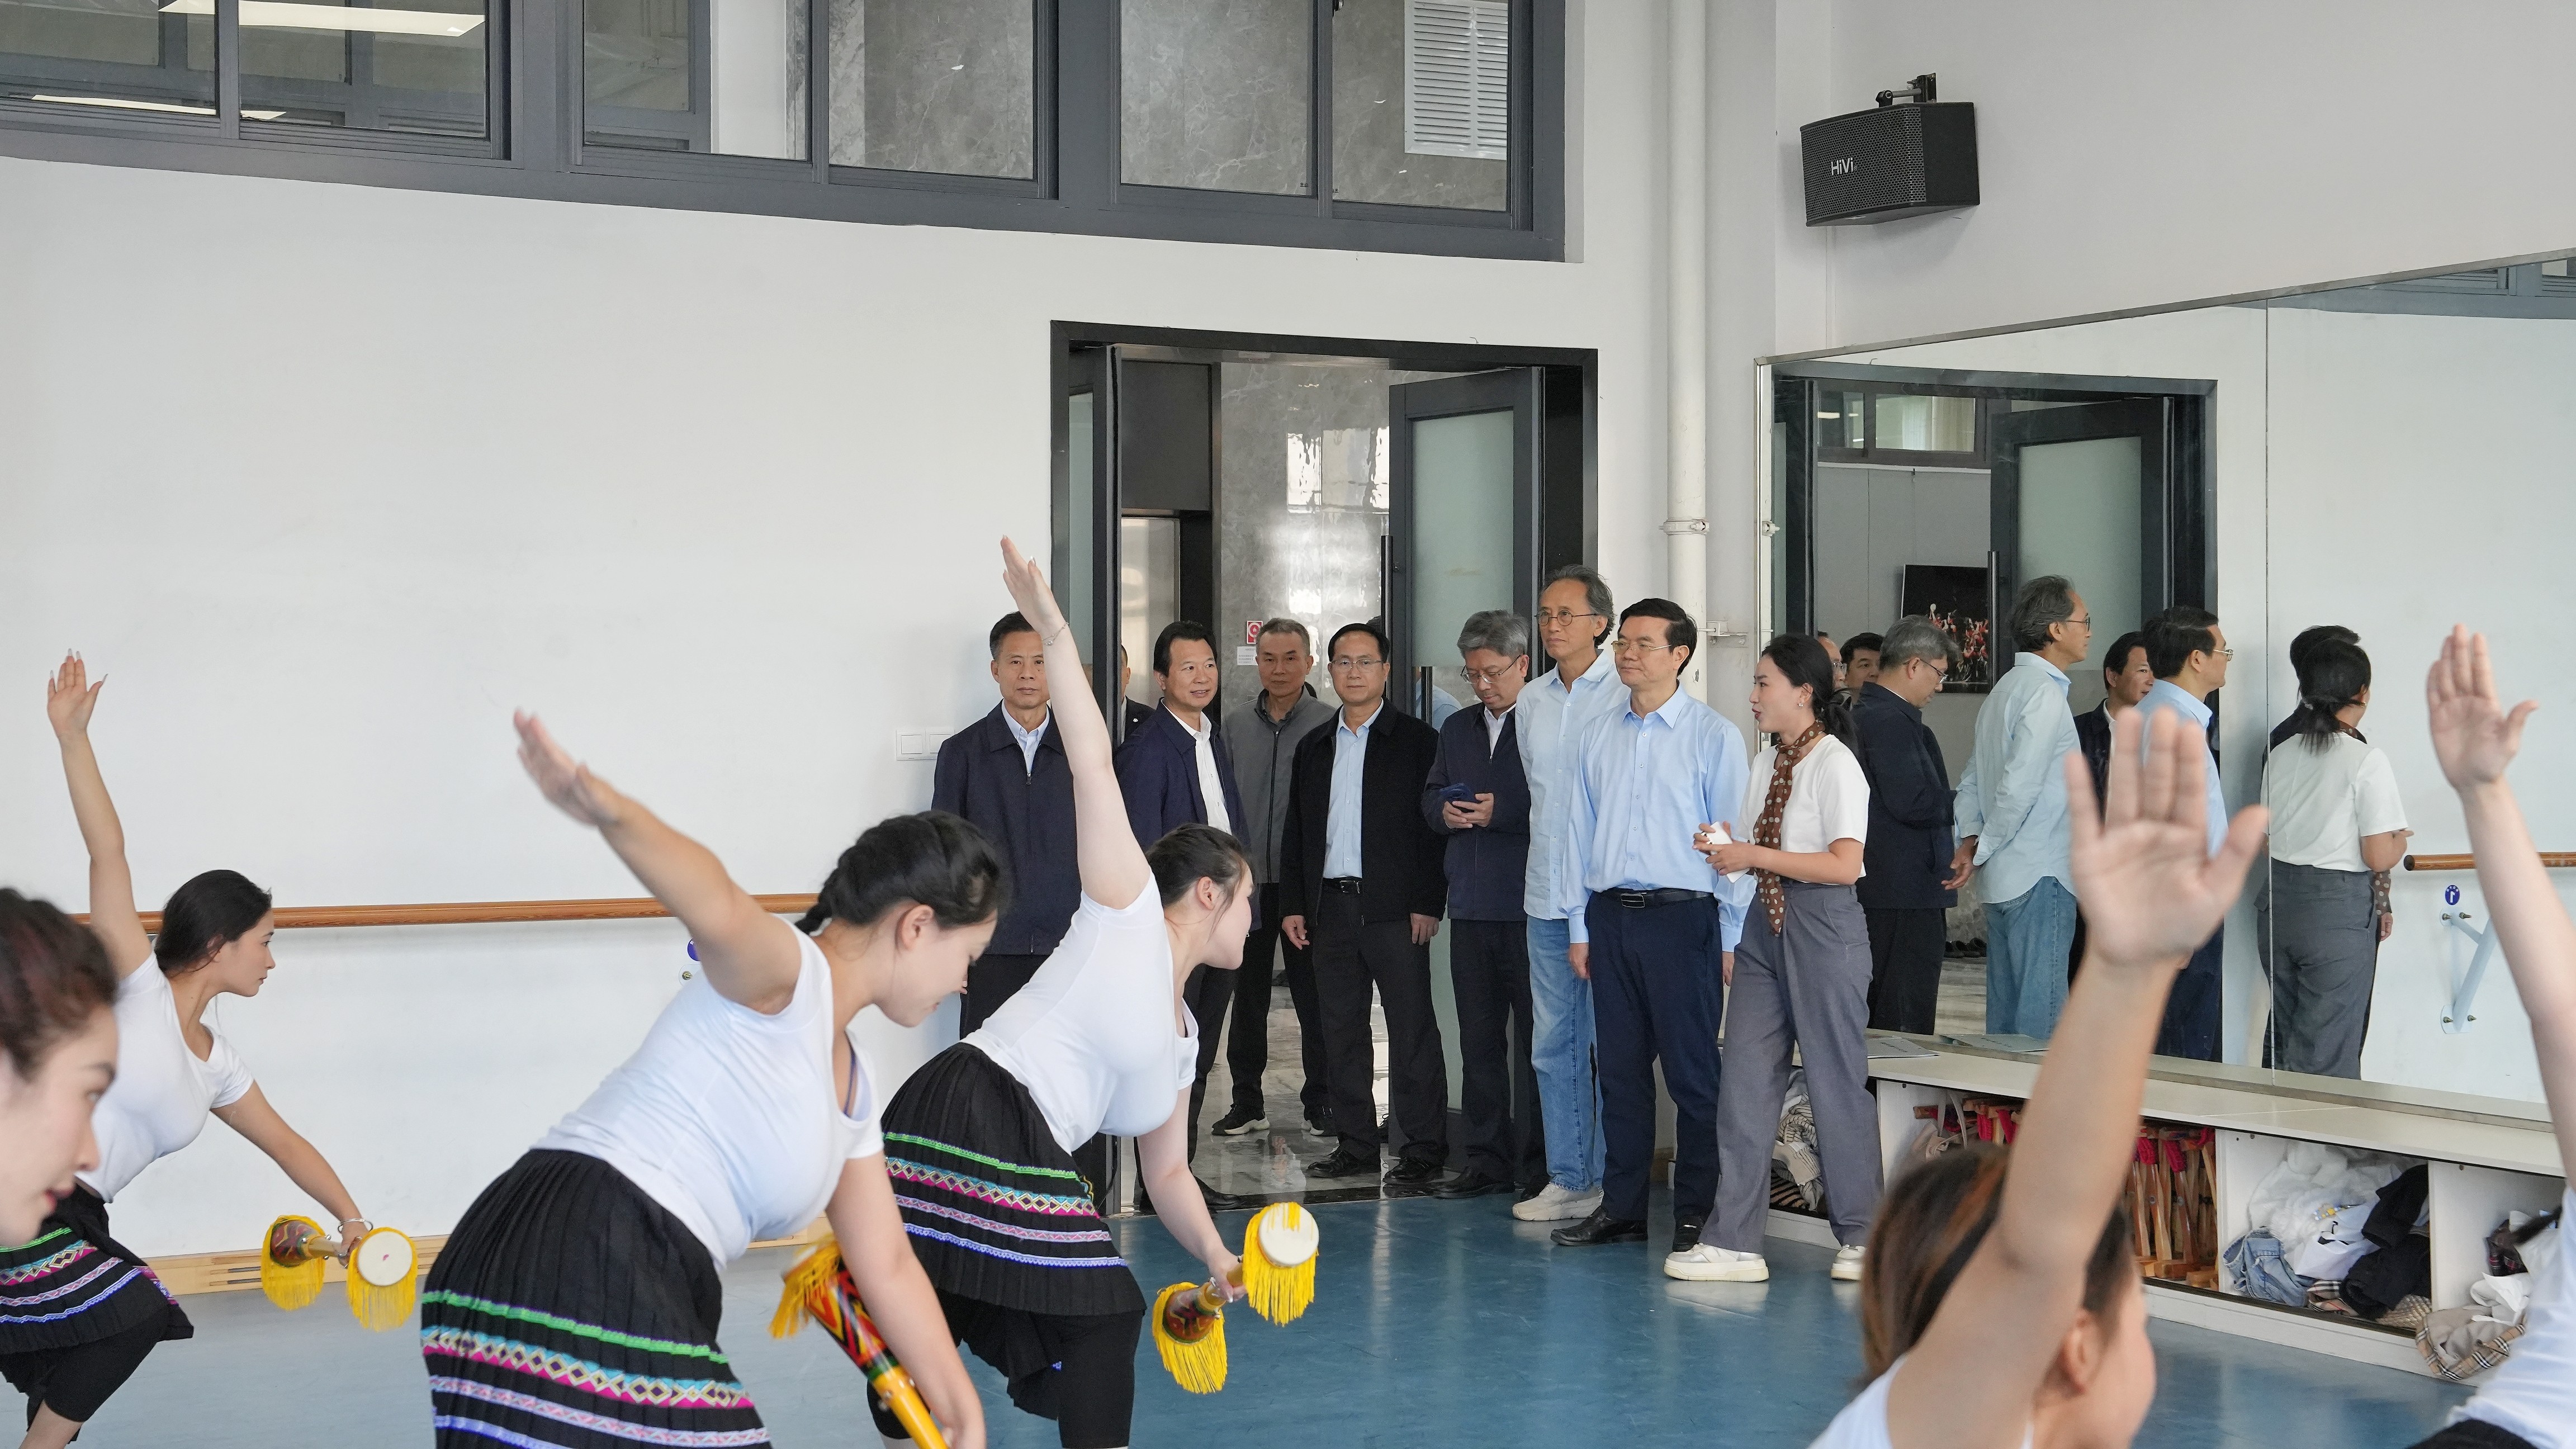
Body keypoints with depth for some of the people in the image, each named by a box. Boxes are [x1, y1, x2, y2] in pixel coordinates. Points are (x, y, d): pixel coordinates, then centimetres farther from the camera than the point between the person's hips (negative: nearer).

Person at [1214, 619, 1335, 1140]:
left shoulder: (1330, 724, -1)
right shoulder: (1234, 727, 10)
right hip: (1247, 881, 3)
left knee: (1314, 998, 2)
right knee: (1247, 997, 8)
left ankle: (1320, 1100, 11)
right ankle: (1247, 1101, 16)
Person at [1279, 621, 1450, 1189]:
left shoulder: (1417, 741, 0)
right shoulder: (1315, 748, 16)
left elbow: (1436, 825, -5)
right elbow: (1295, 832, 18)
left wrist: (1427, 904, -11)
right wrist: (1292, 904, 10)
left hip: (1394, 909, -5)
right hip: (1330, 907, 5)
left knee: (1412, 1030, -4)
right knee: (1341, 1030, 8)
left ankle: (1421, 1151, 0)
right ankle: (1356, 1146, 16)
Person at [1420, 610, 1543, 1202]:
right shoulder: (1458, 728, 18)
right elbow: (1431, 795, 24)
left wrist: (1501, 812, -18)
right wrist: (1445, 811, 2)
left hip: (1530, 909, -7)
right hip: (1472, 908, 7)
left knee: (1534, 1042, -1)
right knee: (1478, 1041, 11)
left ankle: (1537, 1167, 5)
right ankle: (1485, 1160, 19)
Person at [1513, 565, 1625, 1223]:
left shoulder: (1627, 694, -7)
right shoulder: (1530, 703, 12)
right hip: (1547, 897, 6)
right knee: (1554, 1044, 9)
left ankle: (1613, 1183, 4)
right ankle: (1567, 1179, 16)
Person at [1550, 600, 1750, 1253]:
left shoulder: (1714, 736, -2)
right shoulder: (1598, 737, 11)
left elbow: (1736, 837, -3)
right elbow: (1579, 832, 14)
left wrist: (1734, 937, -6)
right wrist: (1580, 925, 10)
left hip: (1682, 917, -4)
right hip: (1610, 916, 4)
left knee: (1692, 1071, -1)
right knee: (1620, 1069, 9)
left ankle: (1697, 1214, 7)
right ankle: (1621, 1208, 16)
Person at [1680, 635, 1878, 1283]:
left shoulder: (1835, 765, -11)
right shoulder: (1765, 762, 13)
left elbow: (1844, 864, -19)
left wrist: (1756, 856, -18)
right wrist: (1725, 850, 0)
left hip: (1823, 926, -8)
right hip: (1765, 924, 8)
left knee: (1836, 1080, 1)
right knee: (1744, 1082, 3)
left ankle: (1861, 1237, 15)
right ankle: (1736, 1243, 6)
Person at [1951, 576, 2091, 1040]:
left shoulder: (2007, 689, 17)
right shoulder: (2044, 693, -14)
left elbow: (1974, 779, 18)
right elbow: (2019, 786, -20)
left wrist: (1971, 839, 5)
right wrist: (1983, 851, -9)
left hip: (2004, 880, 10)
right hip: (2040, 879, -10)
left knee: (2005, 1012, 12)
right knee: (2041, 1019, -8)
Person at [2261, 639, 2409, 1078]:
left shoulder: (2280, 754, 4)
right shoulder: (2367, 761, -13)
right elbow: (2379, 858, -15)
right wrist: (2401, 840, 7)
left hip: (2280, 905, 6)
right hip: (2339, 910, -6)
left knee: (2285, 1038, 17)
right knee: (2329, 1057, 1)